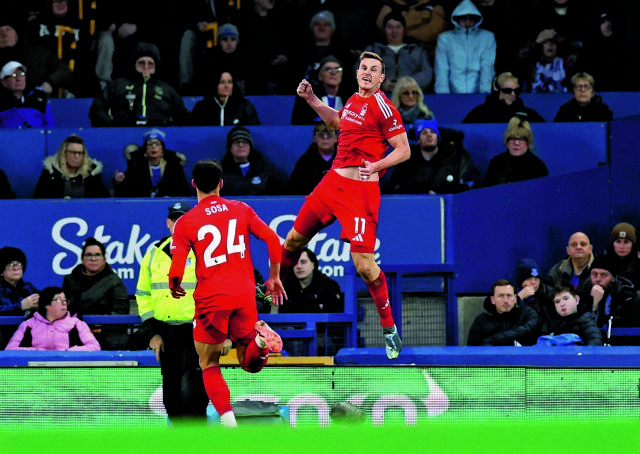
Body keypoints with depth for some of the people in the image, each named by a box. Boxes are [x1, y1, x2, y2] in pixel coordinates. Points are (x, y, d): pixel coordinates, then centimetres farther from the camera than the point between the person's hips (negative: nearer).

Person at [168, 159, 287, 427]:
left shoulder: (185, 223, -1)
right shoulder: (242, 210, 7)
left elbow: (176, 272, -5)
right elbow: (272, 240, 0)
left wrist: (174, 288, 17)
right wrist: (274, 278, 13)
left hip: (211, 300, -2)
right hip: (245, 295, 2)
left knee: (210, 366, 11)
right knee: (250, 364, 16)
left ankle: (228, 420, -12)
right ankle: (260, 340, -20)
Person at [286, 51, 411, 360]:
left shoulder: (383, 108, -11)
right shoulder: (354, 100, 13)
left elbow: (404, 150, -12)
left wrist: (377, 165, -27)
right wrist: (311, 99, 27)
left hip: (361, 189, -8)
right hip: (333, 181, 8)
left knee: (364, 264, -15)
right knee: (295, 238, 17)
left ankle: (389, 328, -1)